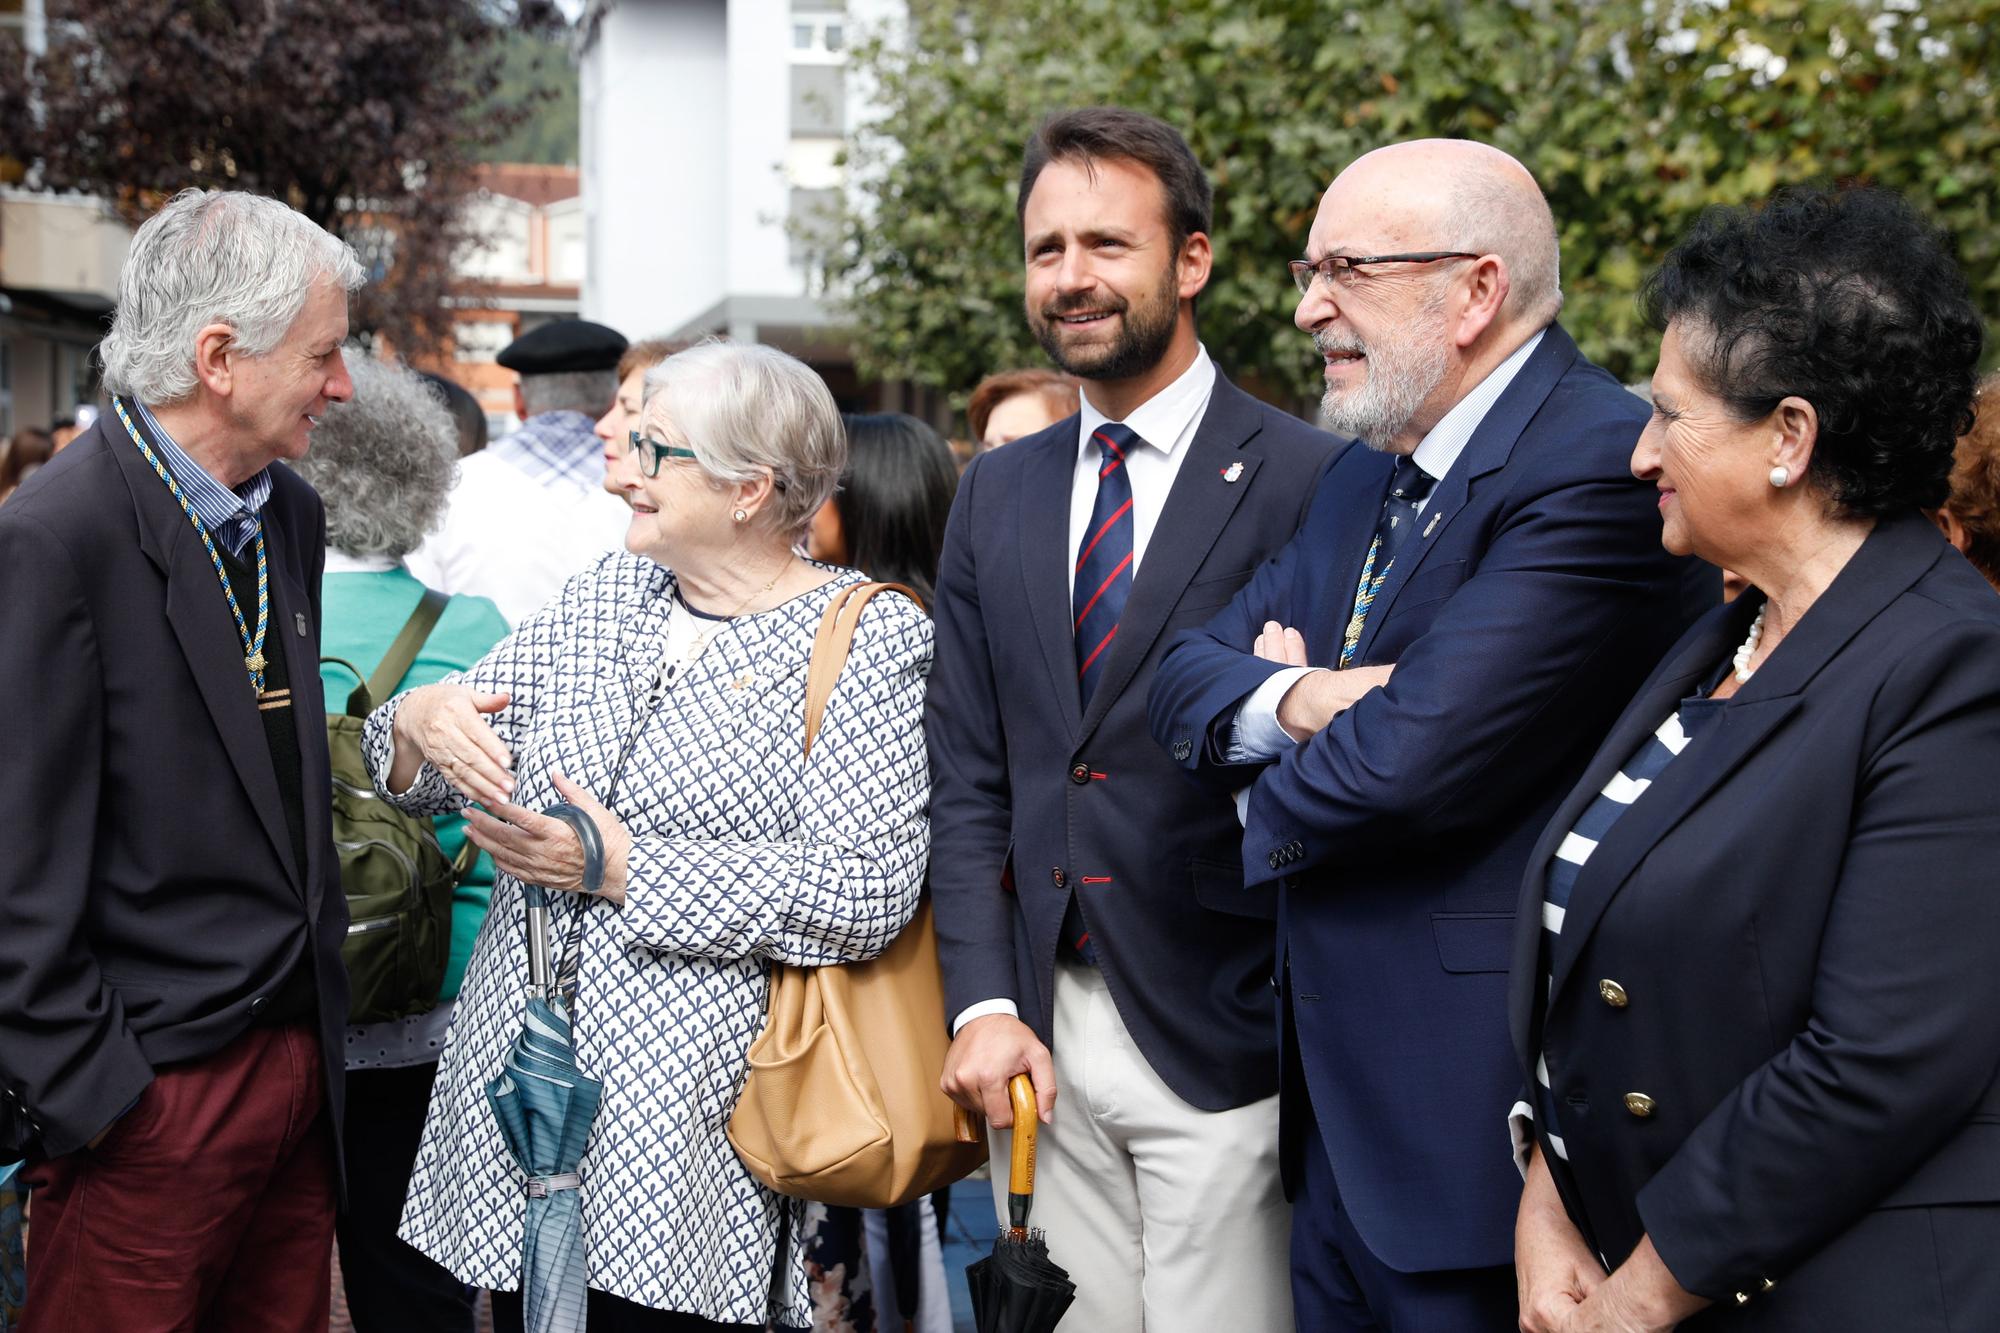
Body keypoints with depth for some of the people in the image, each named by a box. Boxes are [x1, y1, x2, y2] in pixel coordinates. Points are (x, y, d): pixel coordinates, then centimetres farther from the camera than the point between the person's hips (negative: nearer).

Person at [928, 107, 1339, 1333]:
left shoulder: (1310, 483, -8)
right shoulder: (997, 493, 10)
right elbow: (969, 774, 9)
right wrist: (984, 1003, 0)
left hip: (1219, 1045, -5)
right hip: (1040, 1029, 5)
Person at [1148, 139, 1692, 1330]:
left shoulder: (1600, 463, -19)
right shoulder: (1368, 478, 13)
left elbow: (1411, 755, -26)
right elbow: (1187, 676, 10)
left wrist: (1277, 794, -4)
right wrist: (1291, 699, -13)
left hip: (1475, 1132, -8)